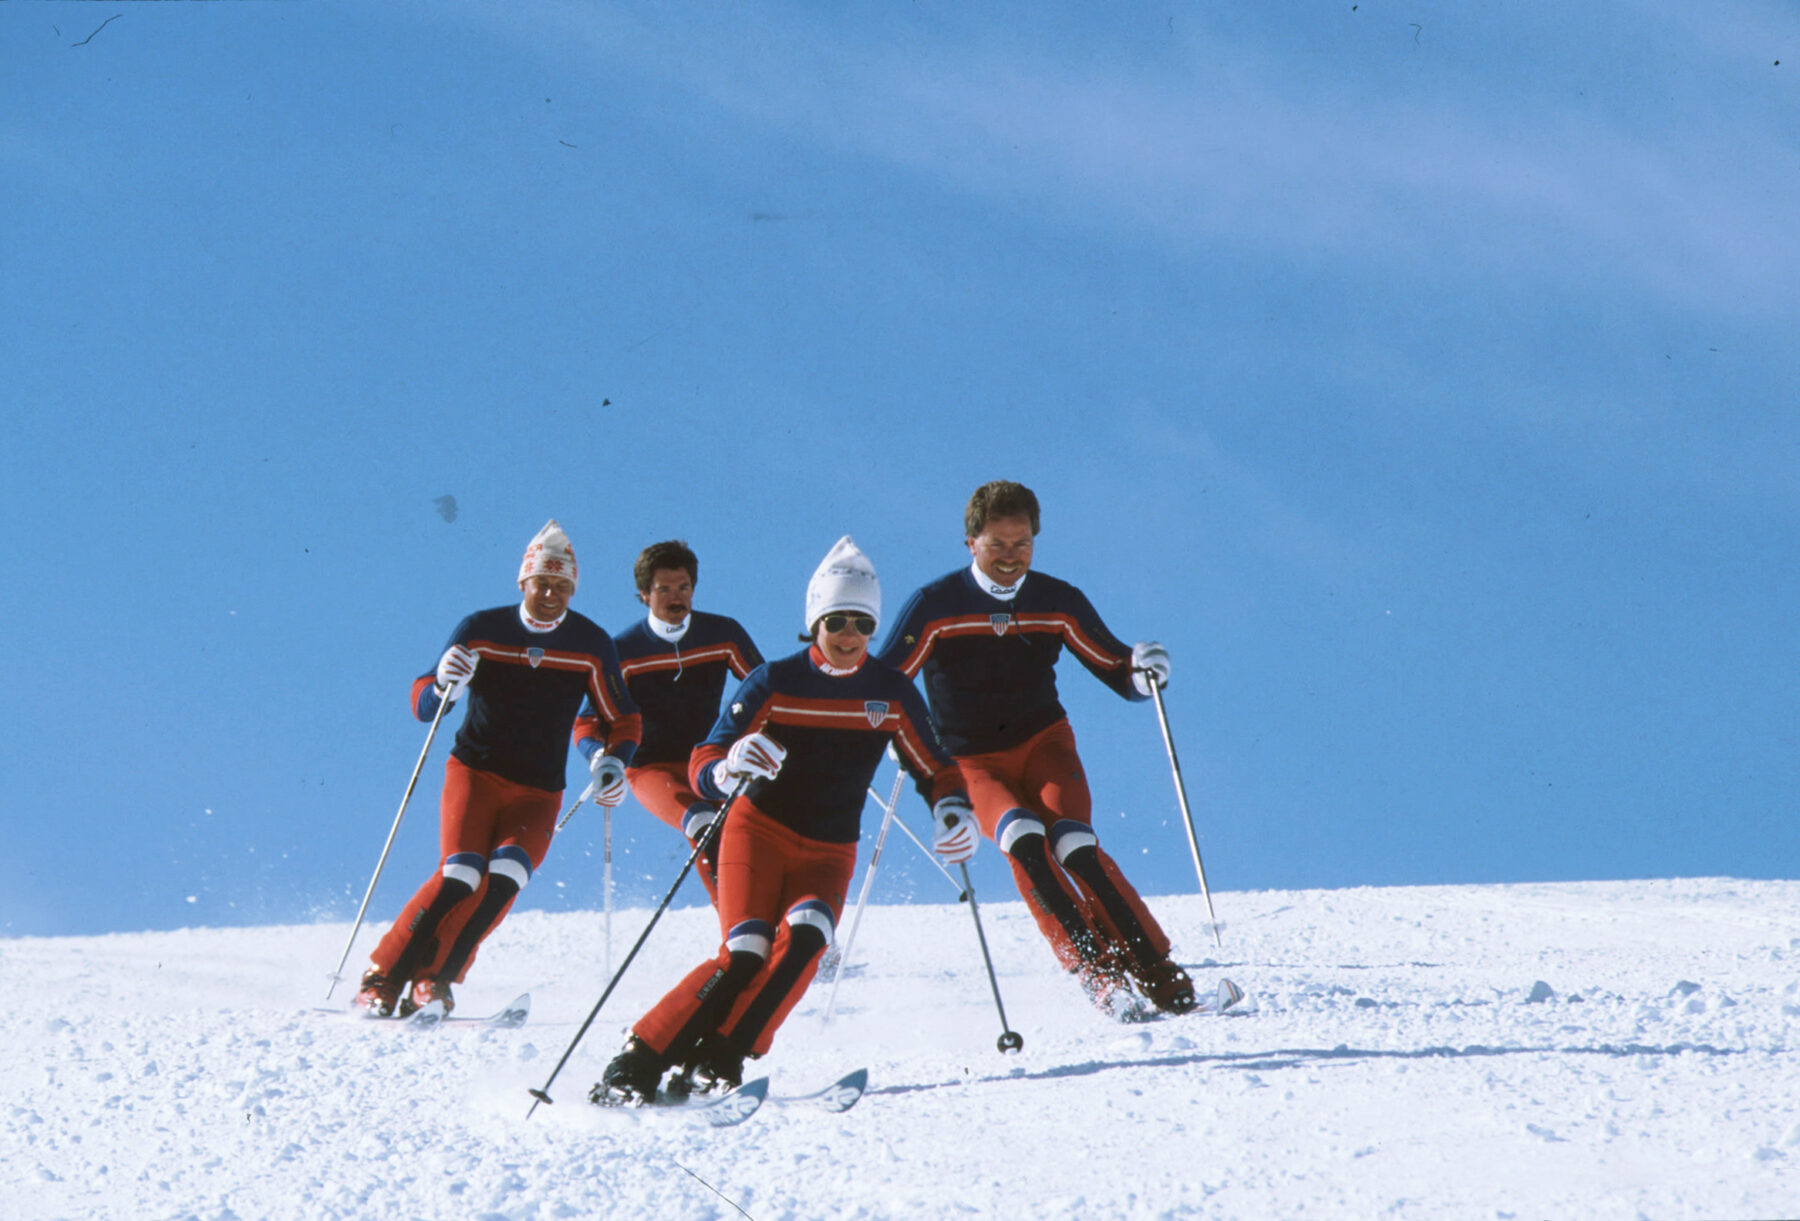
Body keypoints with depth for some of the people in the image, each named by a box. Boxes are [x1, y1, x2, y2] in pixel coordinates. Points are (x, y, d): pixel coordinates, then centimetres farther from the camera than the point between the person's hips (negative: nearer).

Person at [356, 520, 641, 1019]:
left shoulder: (591, 645, -1)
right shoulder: (480, 631, -4)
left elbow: (622, 720, 11)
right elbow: (422, 706, -2)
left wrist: (614, 763, -8)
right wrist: (444, 684, -24)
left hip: (538, 792, 2)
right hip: (475, 772, -1)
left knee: (507, 874, -25)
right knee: (460, 874, -23)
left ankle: (434, 980, -17)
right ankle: (382, 978, -15)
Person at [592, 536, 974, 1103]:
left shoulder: (892, 693, 0)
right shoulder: (775, 682, -7)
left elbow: (934, 771, 11)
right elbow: (702, 768, -9)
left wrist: (954, 810, -11)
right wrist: (732, 766, -32)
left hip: (829, 853, 2)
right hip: (759, 829, -2)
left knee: (804, 936, -28)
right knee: (744, 954, -23)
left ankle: (714, 1064, -26)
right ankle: (636, 1065, -16)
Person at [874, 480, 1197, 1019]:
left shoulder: (1058, 603, -1)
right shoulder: (933, 607, -8)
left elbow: (1114, 669, 7)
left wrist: (1143, 670, -16)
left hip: (1043, 744, 1)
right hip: (972, 764, -1)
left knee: (1074, 843, -28)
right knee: (1023, 837, -32)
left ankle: (1156, 973, -26)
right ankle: (1100, 977, -32)